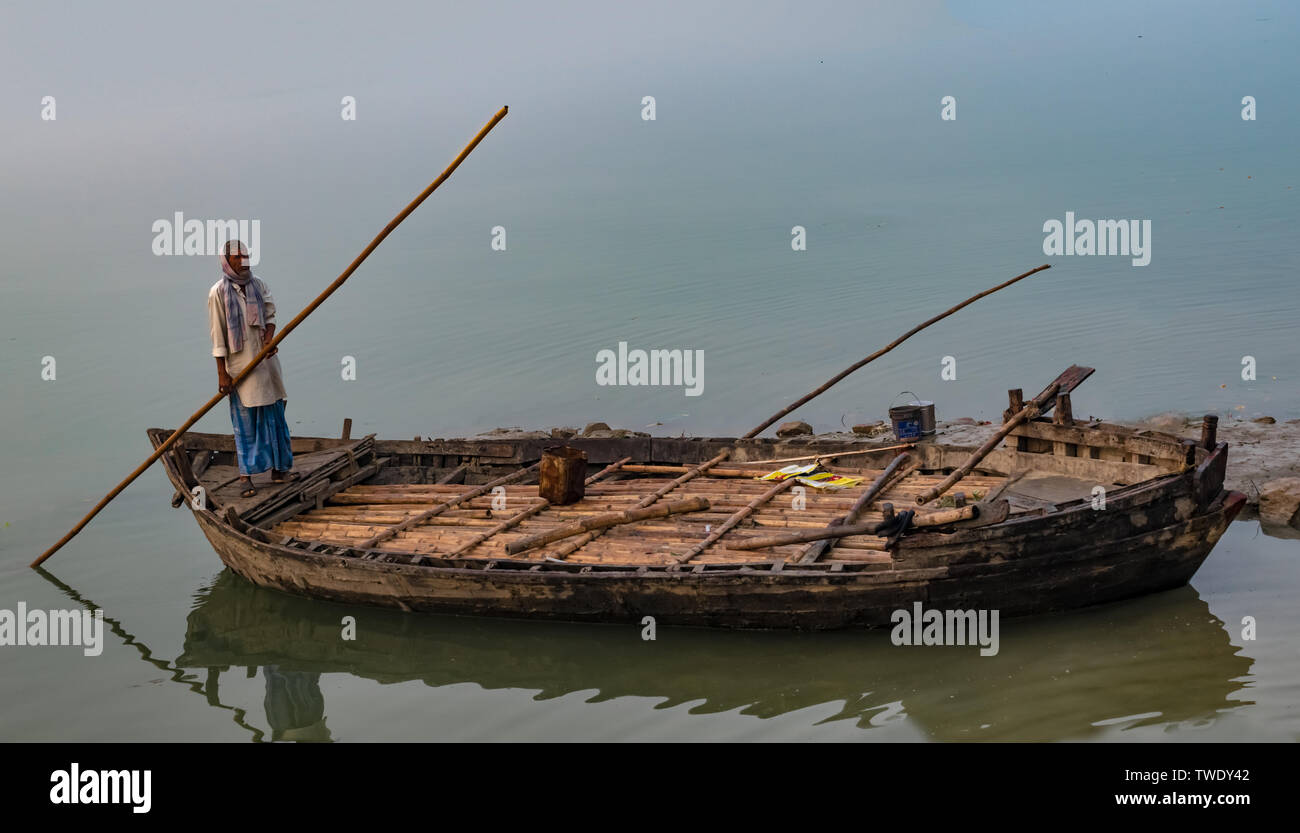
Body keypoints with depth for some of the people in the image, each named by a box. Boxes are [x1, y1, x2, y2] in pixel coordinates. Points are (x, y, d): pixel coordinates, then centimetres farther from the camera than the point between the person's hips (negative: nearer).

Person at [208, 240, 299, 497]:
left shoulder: (258, 284, 7)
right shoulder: (218, 292, -8)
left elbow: (270, 315, 8)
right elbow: (218, 335, -8)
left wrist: (269, 338, -15)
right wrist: (222, 373, -10)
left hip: (265, 360, 5)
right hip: (239, 364, -5)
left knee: (274, 415, 9)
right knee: (244, 421, -3)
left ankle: (279, 468, 19)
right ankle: (245, 476, 2)